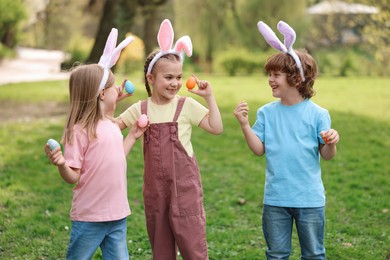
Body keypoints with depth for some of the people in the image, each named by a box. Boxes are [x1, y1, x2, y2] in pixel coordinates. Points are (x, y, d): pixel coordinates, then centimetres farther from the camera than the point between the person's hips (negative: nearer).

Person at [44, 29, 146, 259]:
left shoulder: (112, 125, 7)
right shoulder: (79, 130, -16)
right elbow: (73, 176, -14)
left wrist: (133, 136, 17)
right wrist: (61, 164, -34)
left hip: (118, 216, 7)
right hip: (89, 218, -7)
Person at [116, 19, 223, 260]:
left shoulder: (187, 105, -4)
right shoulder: (140, 109, 4)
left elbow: (216, 128, -7)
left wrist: (209, 97, -10)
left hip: (185, 184, -3)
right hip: (155, 186, 3)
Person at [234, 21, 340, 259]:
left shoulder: (317, 114, -8)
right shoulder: (267, 112, 2)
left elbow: (327, 156, -6)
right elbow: (259, 149, -1)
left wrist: (331, 144, -27)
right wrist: (244, 124, -12)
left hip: (310, 198, -3)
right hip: (275, 198, 3)